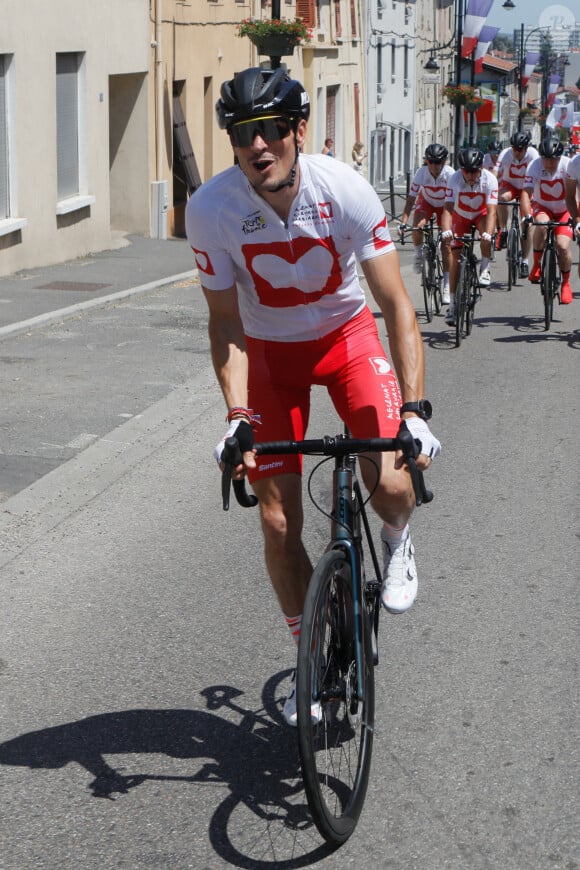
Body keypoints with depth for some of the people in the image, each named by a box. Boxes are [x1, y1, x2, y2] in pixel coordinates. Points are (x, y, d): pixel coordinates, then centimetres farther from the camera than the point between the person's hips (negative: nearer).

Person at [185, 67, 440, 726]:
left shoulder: (345, 191, -27)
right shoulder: (210, 209, -24)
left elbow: (396, 305, -25)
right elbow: (226, 324, -15)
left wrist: (414, 409, -34)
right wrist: (237, 416, -27)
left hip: (346, 335, -1)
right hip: (269, 350, 1)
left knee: (392, 485, -24)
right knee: (279, 524, -2)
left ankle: (396, 545, 14)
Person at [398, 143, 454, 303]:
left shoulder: (450, 174, -32)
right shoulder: (421, 173, -30)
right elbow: (411, 199, -28)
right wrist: (403, 222, -37)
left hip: (444, 206, -1)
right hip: (426, 202, 1)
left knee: (446, 245, -6)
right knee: (416, 228, -32)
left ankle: (447, 287, 2)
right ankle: (419, 254, 0)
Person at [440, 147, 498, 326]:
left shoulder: (489, 179, -30)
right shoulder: (455, 179, -30)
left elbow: (491, 210, -37)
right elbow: (448, 208, -36)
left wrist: (488, 233, -54)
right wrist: (446, 230, -55)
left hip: (481, 214, -1)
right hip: (461, 216, 1)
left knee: (485, 233, -37)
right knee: (456, 258, -7)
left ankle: (485, 269, -19)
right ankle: (453, 303, -1)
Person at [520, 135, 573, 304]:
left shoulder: (568, 165, -24)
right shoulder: (535, 166, -22)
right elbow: (526, 192, -29)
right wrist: (527, 215, -45)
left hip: (564, 210, 0)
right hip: (542, 207, 0)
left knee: (563, 246, -18)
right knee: (542, 224, -36)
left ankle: (566, 283, 7)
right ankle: (537, 263, -14)